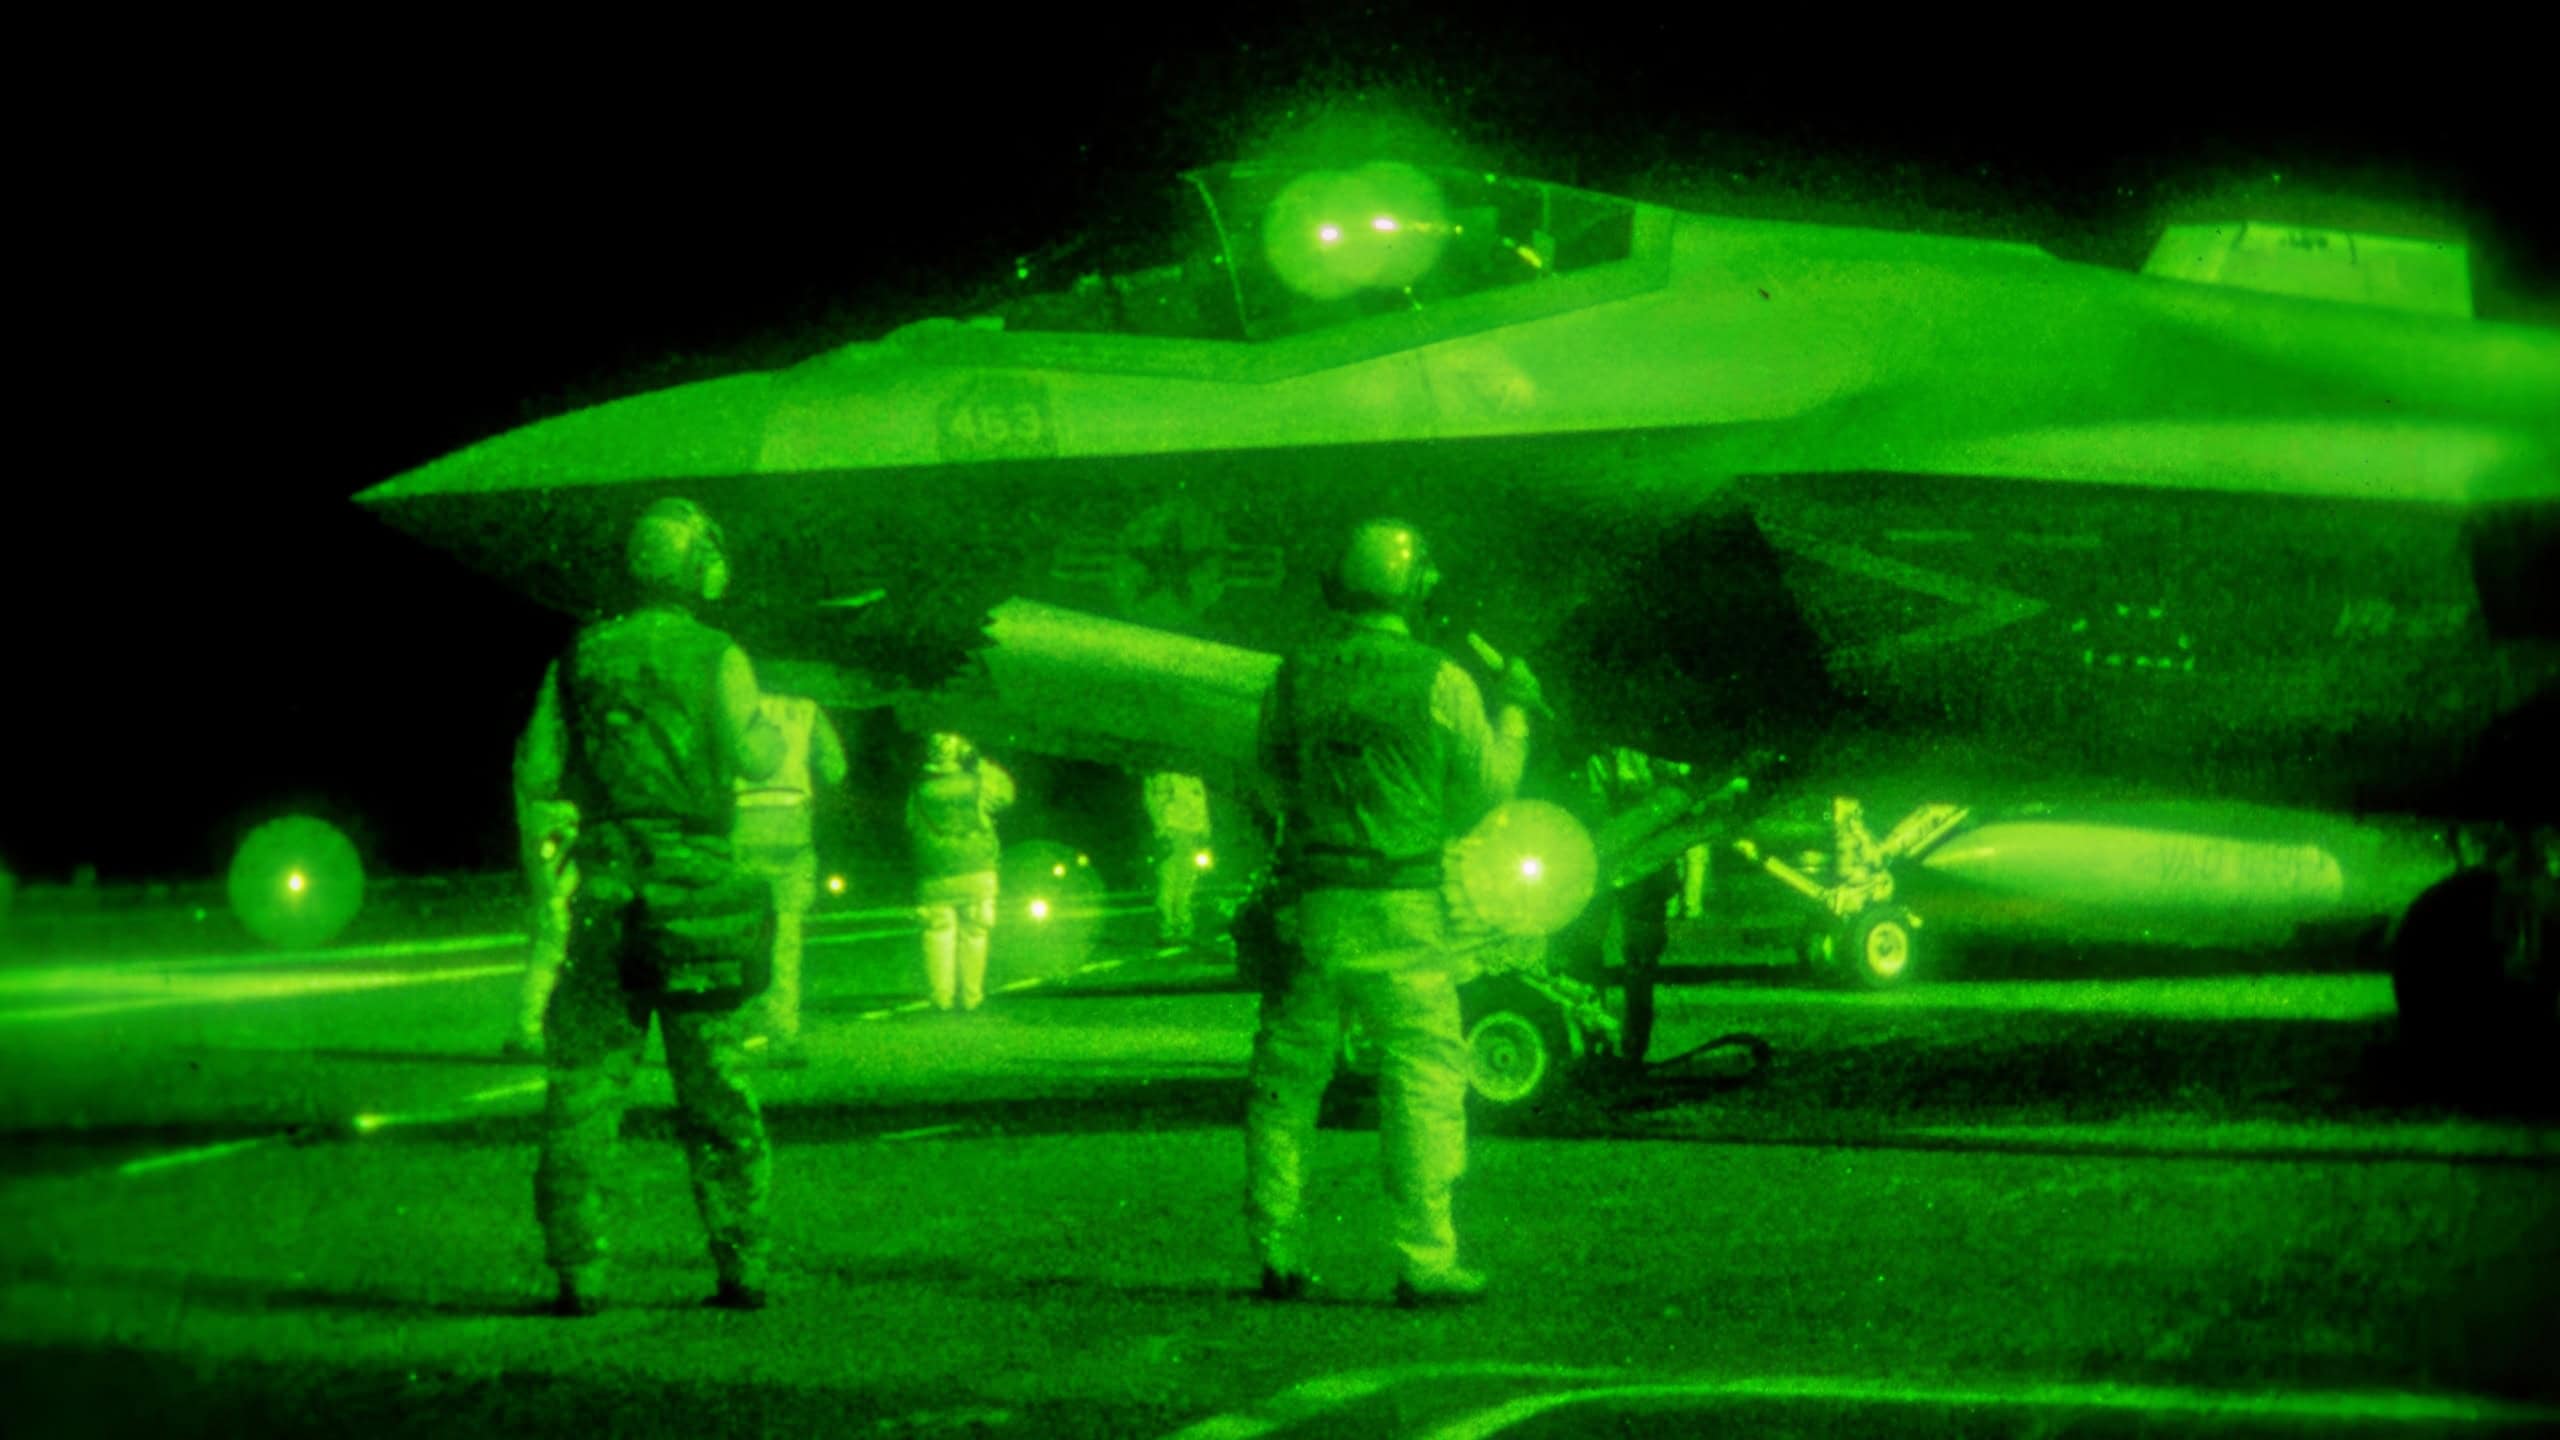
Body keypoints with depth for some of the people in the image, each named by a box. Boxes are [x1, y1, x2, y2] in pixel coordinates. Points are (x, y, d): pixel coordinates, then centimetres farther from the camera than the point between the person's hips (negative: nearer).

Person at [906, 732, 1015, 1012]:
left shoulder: (920, 793, -3)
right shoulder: (977, 786, -6)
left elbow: (911, 829, 7)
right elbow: (1005, 792, 14)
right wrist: (982, 766, 18)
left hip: (934, 879, 1)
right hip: (975, 872, -1)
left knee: (939, 935, 8)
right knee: (973, 935, 8)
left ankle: (941, 996, 3)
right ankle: (970, 996, 8)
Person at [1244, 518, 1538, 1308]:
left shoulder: (1296, 676, 1)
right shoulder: (1440, 683, -8)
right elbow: (1485, 789, 2)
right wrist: (1514, 710, 18)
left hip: (1308, 907, 3)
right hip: (1400, 914, -3)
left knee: (1287, 1077, 12)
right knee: (1424, 1078, 2)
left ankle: (1277, 1252, 14)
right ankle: (1426, 1259, -3)